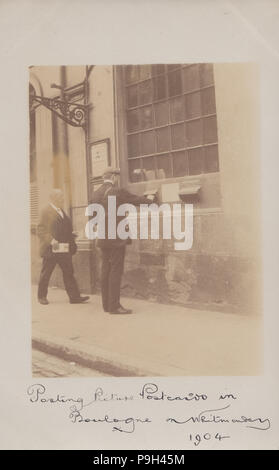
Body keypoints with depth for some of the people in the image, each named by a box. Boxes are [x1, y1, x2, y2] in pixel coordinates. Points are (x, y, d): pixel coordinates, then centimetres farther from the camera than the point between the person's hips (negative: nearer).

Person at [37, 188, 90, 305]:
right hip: (51, 249, -7)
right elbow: (41, 230, -13)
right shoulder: (46, 212, -7)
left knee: (69, 272, 3)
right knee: (45, 274, 5)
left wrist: (71, 235, 8)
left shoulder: (61, 212, 17)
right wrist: (51, 241, -23)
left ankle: (74, 296, 4)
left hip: (64, 249, 7)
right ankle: (42, 296, 19)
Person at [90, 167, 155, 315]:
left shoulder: (96, 193, 10)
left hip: (103, 239, 8)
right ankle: (114, 305, -3)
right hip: (116, 238, -8)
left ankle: (107, 304, 16)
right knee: (116, 271, -5)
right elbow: (137, 200, -2)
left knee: (106, 270, 10)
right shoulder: (116, 192, -11)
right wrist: (151, 201, 15)